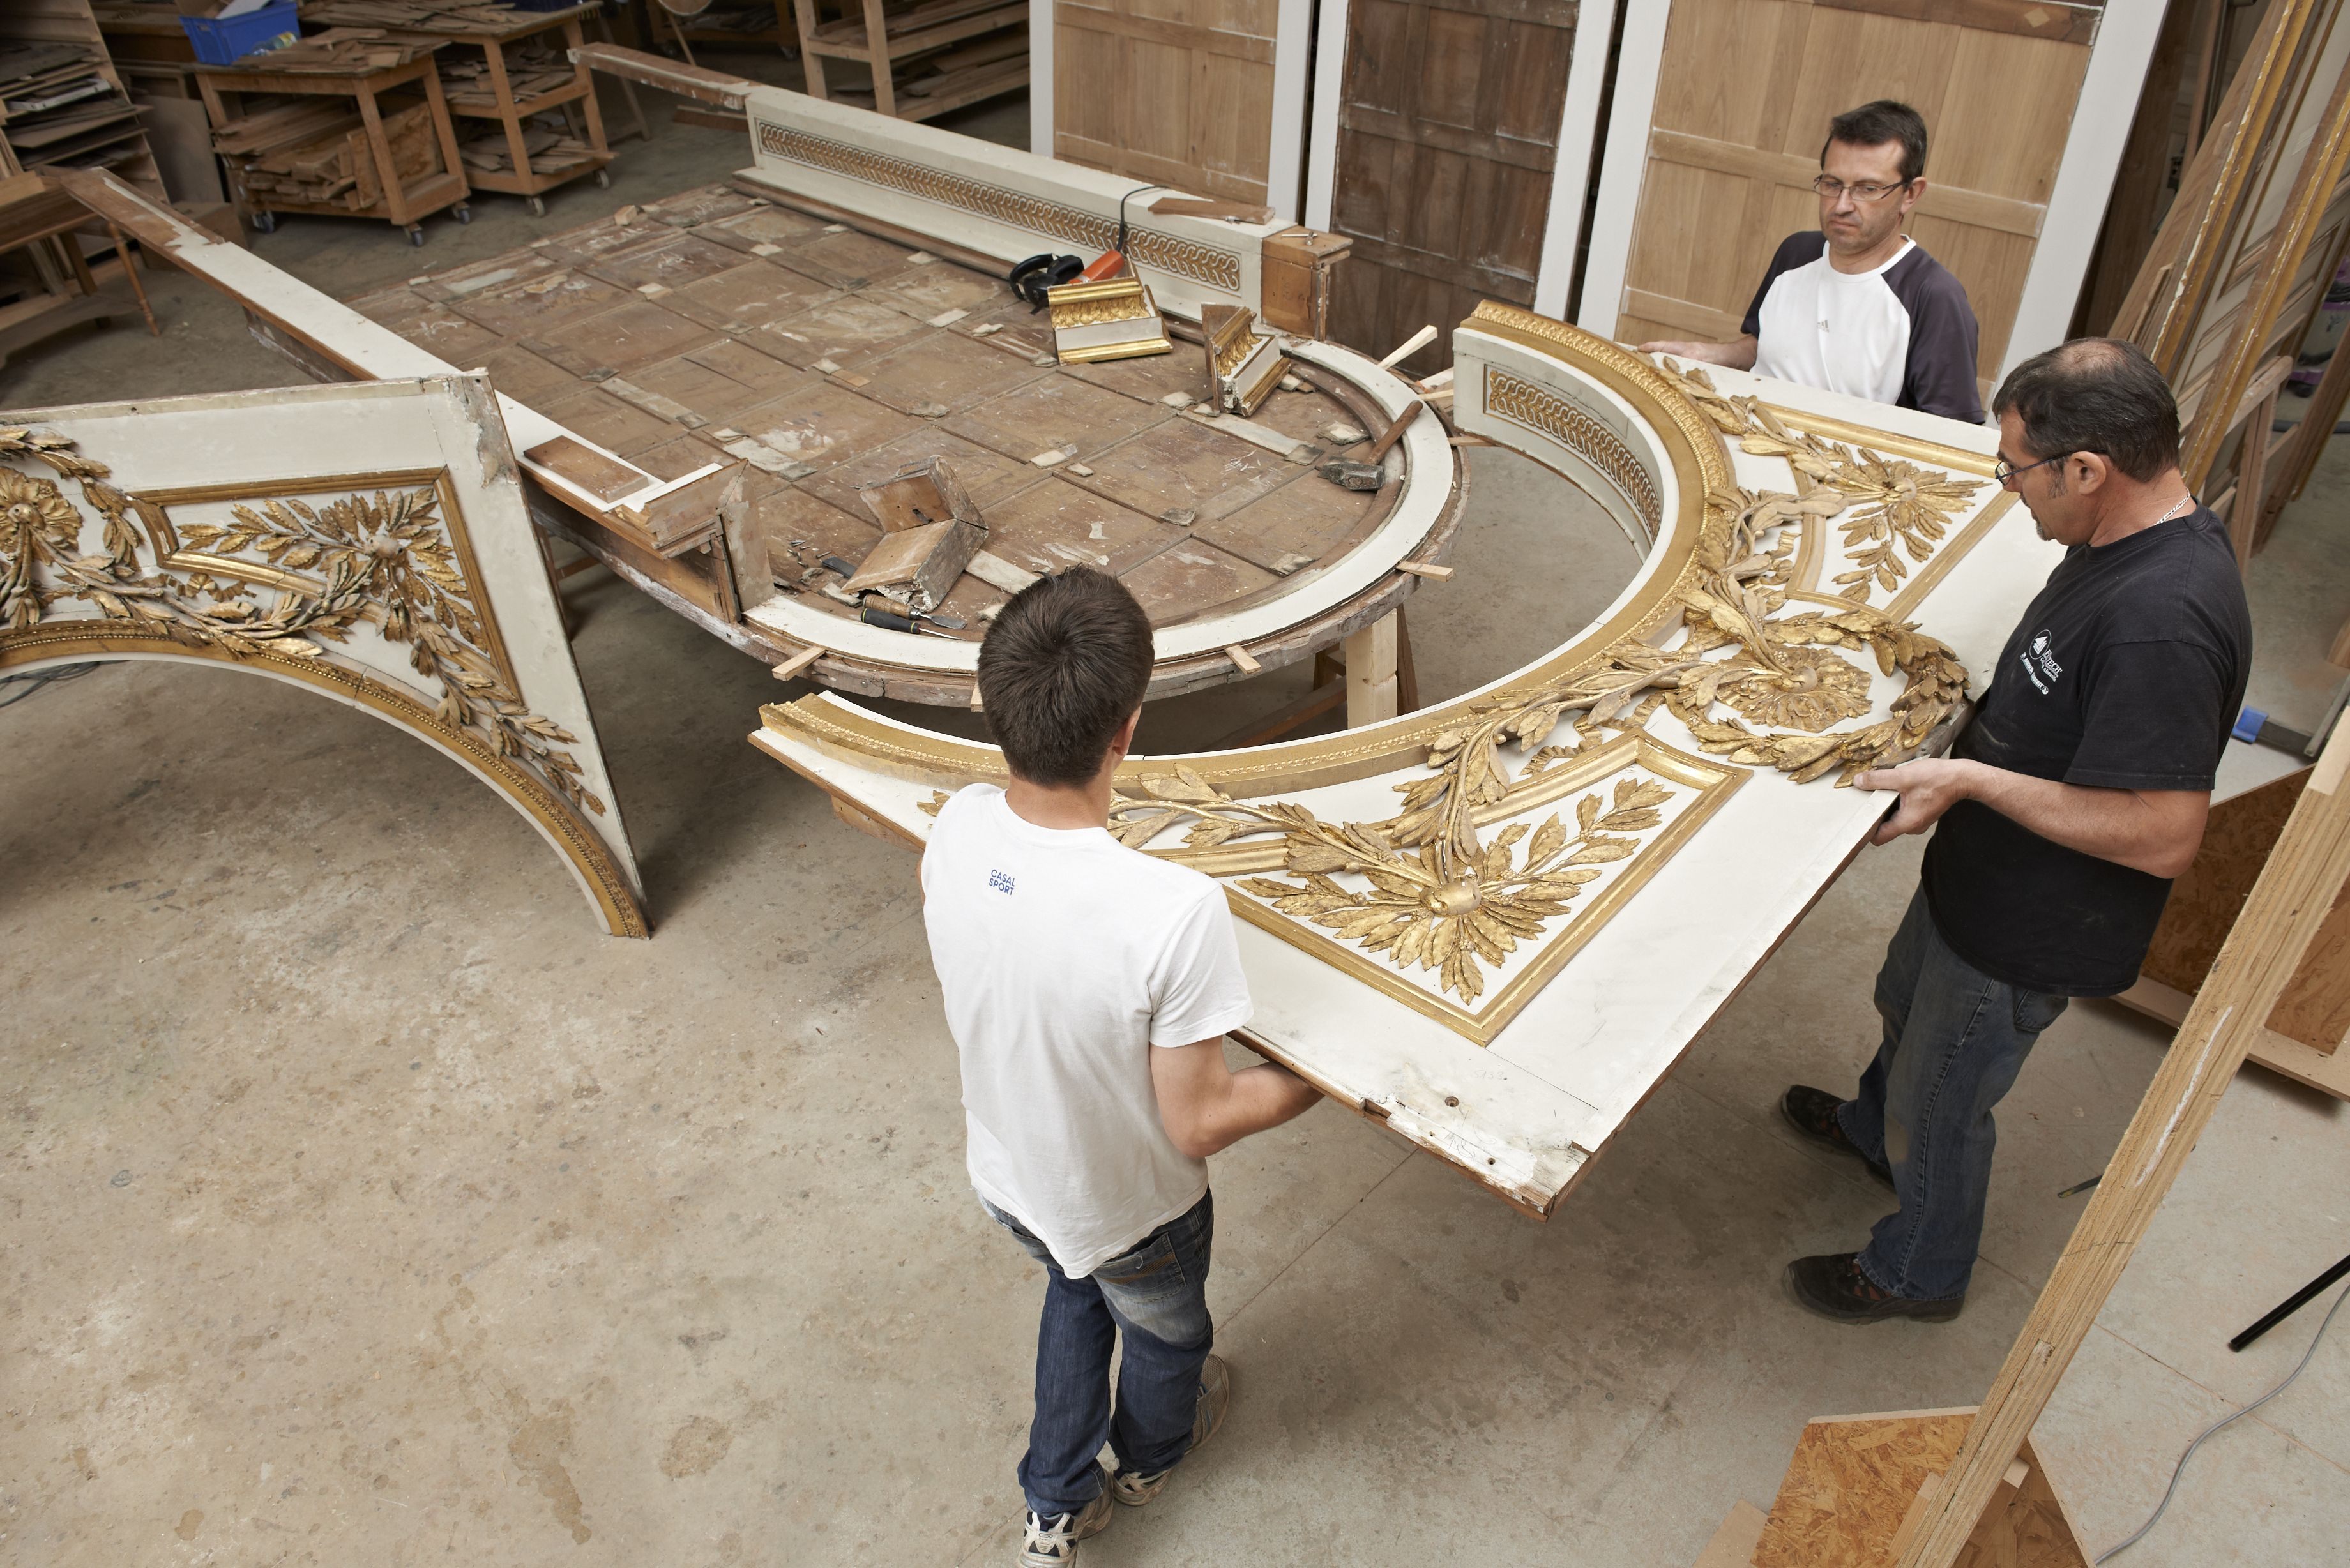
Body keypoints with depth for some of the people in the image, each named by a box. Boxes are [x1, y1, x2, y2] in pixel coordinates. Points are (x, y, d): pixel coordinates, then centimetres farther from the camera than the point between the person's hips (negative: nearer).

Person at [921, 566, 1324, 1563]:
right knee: (1164, 1333, 32)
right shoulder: (1174, 912, -42)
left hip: (1006, 1173, 4)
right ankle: (1149, 1457, 65)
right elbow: (1198, 1123, -28)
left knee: (1075, 1292, 37)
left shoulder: (956, 830, -24)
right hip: (1131, 1212, -4)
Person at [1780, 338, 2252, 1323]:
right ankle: (1874, 1126, 63)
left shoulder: (2163, 622, -36)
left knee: (1942, 1108, 15)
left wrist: (1971, 779, -31)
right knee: (1907, 1009, 34)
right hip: (1978, 878, 9)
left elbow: (2164, 835, -34)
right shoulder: (2126, 536, -6)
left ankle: (1917, 1272, 42)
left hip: (2029, 930, -9)